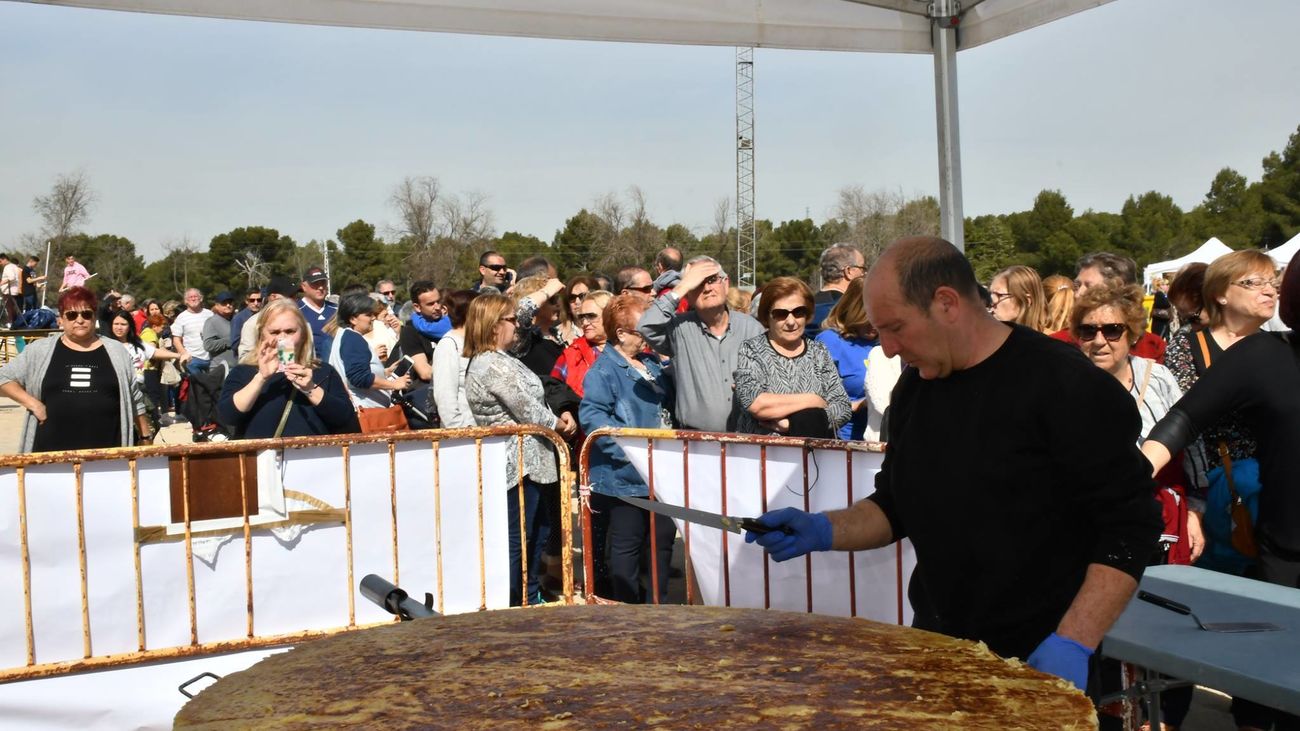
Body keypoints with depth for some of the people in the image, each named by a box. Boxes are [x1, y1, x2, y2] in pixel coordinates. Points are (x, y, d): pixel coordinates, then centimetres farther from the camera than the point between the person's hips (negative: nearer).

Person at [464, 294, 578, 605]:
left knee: (534, 537, 20)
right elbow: (529, 412, -19)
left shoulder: (479, 362, 13)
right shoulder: (498, 364, -21)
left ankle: (528, 601, 29)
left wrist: (558, 417, 4)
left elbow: (528, 402, 16)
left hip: (508, 462, 11)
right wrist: (558, 424, 0)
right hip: (519, 463, -11)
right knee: (517, 541, -3)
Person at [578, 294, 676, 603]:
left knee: (663, 536, 14)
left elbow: (669, 403, 28)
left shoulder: (651, 363, 13)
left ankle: (660, 602, 26)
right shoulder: (604, 370, -12)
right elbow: (591, 415, -23)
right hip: (624, 475, -8)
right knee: (627, 543, 2)